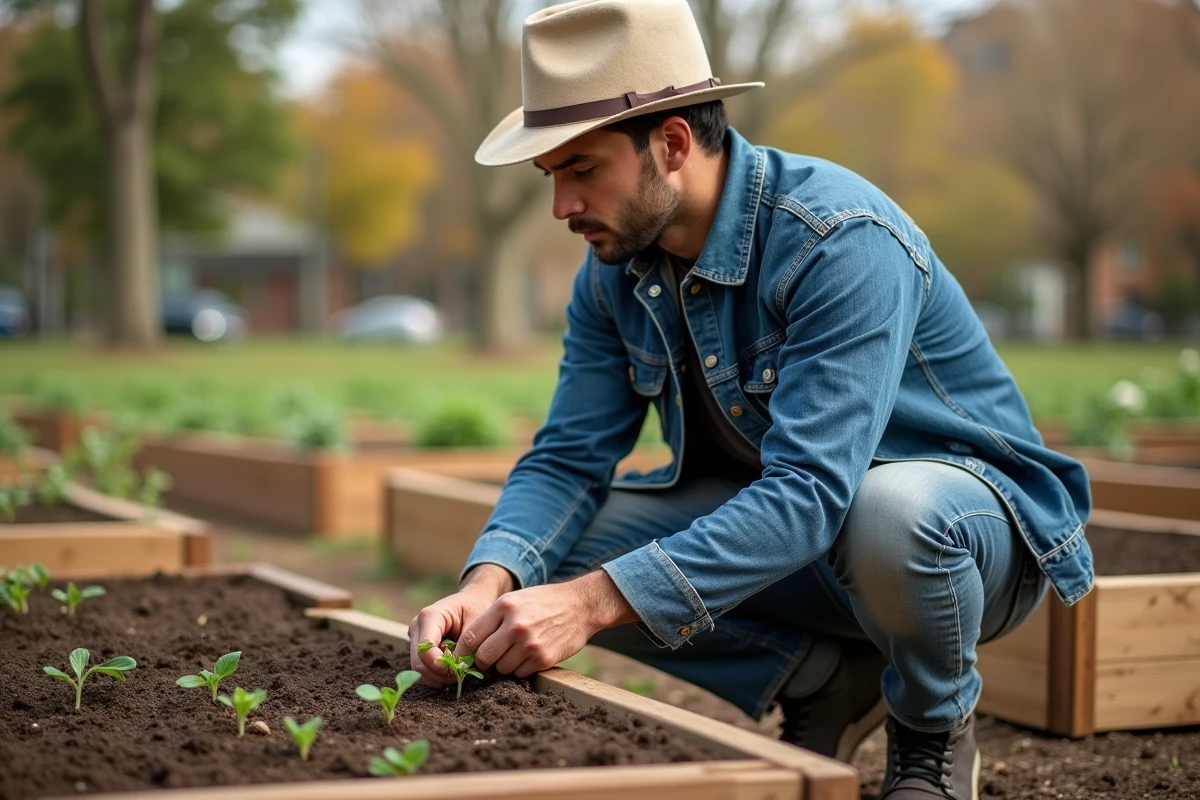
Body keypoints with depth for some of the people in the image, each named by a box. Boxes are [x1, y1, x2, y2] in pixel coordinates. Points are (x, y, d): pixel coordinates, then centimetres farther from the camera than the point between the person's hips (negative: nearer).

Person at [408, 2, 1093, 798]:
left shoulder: (842, 240, -30)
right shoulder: (616, 270, -6)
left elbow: (809, 493, -38)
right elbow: (567, 459, -7)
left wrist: (592, 602, -44)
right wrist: (488, 585, -30)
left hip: (973, 510, -6)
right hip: (777, 517, 6)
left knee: (889, 511, -42)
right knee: (550, 551, -12)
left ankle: (936, 732, -8)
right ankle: (830, 683, 2)